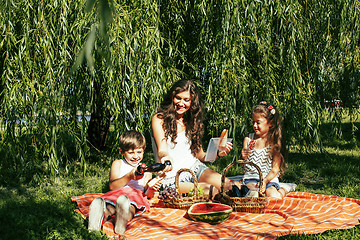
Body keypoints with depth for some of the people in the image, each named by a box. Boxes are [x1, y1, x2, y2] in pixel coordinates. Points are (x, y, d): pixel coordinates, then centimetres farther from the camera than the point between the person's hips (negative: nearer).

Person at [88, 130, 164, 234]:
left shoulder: (146, 170, 25)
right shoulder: (118, 164, 20)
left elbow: (147, 195, 17)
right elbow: (112, 186, 3)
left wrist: (150, 188, -9)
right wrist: (129, 176, -13)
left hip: (137, 196, -1)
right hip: (117, 194, 1)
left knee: (131, 205, -39)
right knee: (110, 206, -37)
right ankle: (104, 214, -69)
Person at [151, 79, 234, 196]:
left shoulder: (191, 121, 14)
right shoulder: (159, 119, -3)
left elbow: (199, 155, 13)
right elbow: (162, 150, -17)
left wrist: (217, 153, -6)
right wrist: (165, 157, -41)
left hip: (194, 168, 5)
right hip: (172, 176, -5)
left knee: (226, 185, -23)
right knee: (207, 190, -31)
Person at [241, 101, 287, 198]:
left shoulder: (274, 142, -2)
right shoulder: (248, 139, 7)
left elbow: (275, 168, -4)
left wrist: (265, 181, -20)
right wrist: (243, 156, -17)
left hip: (269, 178, -1)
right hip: (251, 177, 1)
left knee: (276, 197, -27)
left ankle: (281, 190, 4)